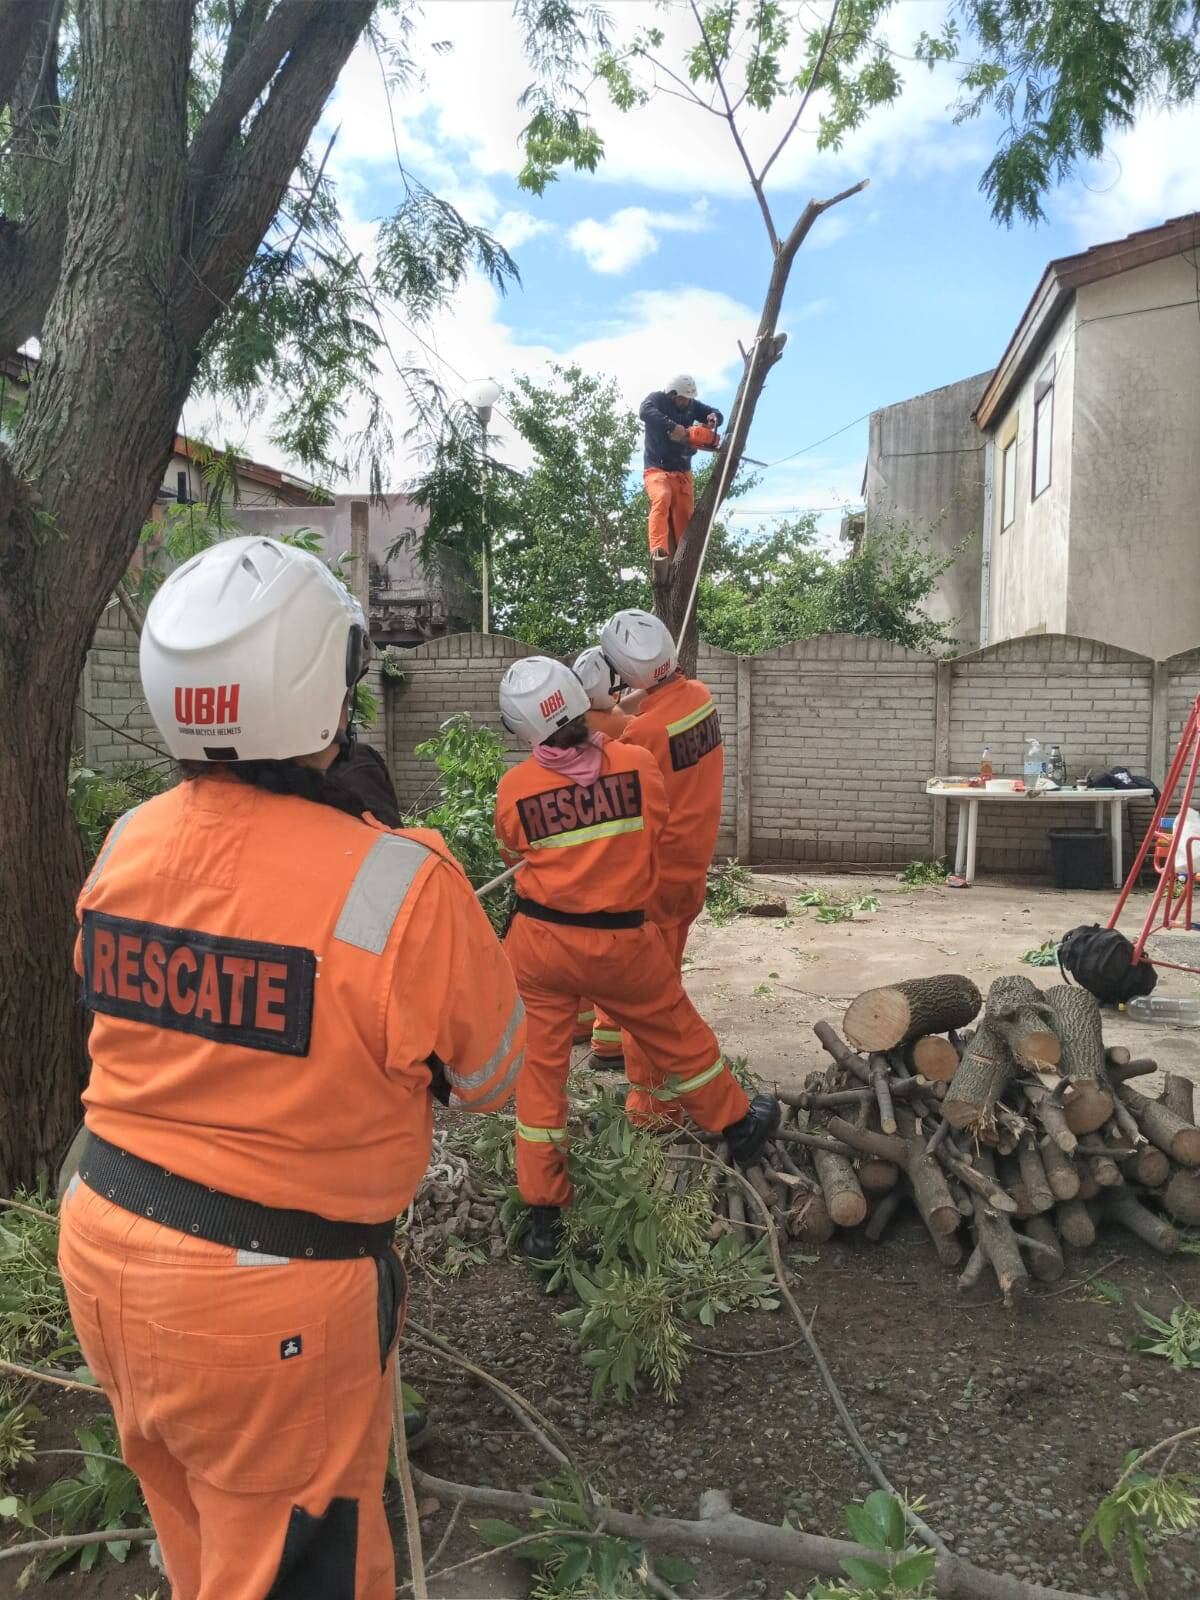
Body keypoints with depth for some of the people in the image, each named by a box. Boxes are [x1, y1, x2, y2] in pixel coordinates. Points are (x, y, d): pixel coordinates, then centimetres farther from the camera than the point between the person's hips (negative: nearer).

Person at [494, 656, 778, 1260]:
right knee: (677, 1033, 21)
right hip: (622, 941, 0)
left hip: (538, 940, 0)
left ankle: (542, 1213, 18)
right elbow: (655, 841, 4)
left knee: (540, 1066, 11)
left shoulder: (515, 787, -12)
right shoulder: (639, 763, -11)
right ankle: (737, 1127, 43)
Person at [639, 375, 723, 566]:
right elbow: (645, 412, -25)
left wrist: (713, 417, -9)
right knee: (661, 499, -31)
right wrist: (672, 426, -36)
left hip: (682, 471, 6)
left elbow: (717, 414, 17)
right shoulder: (657, 399, -3)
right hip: (657, 468, -6)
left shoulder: (692, 405, 13)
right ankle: (658, 551, -42)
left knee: (684, 515, -2)